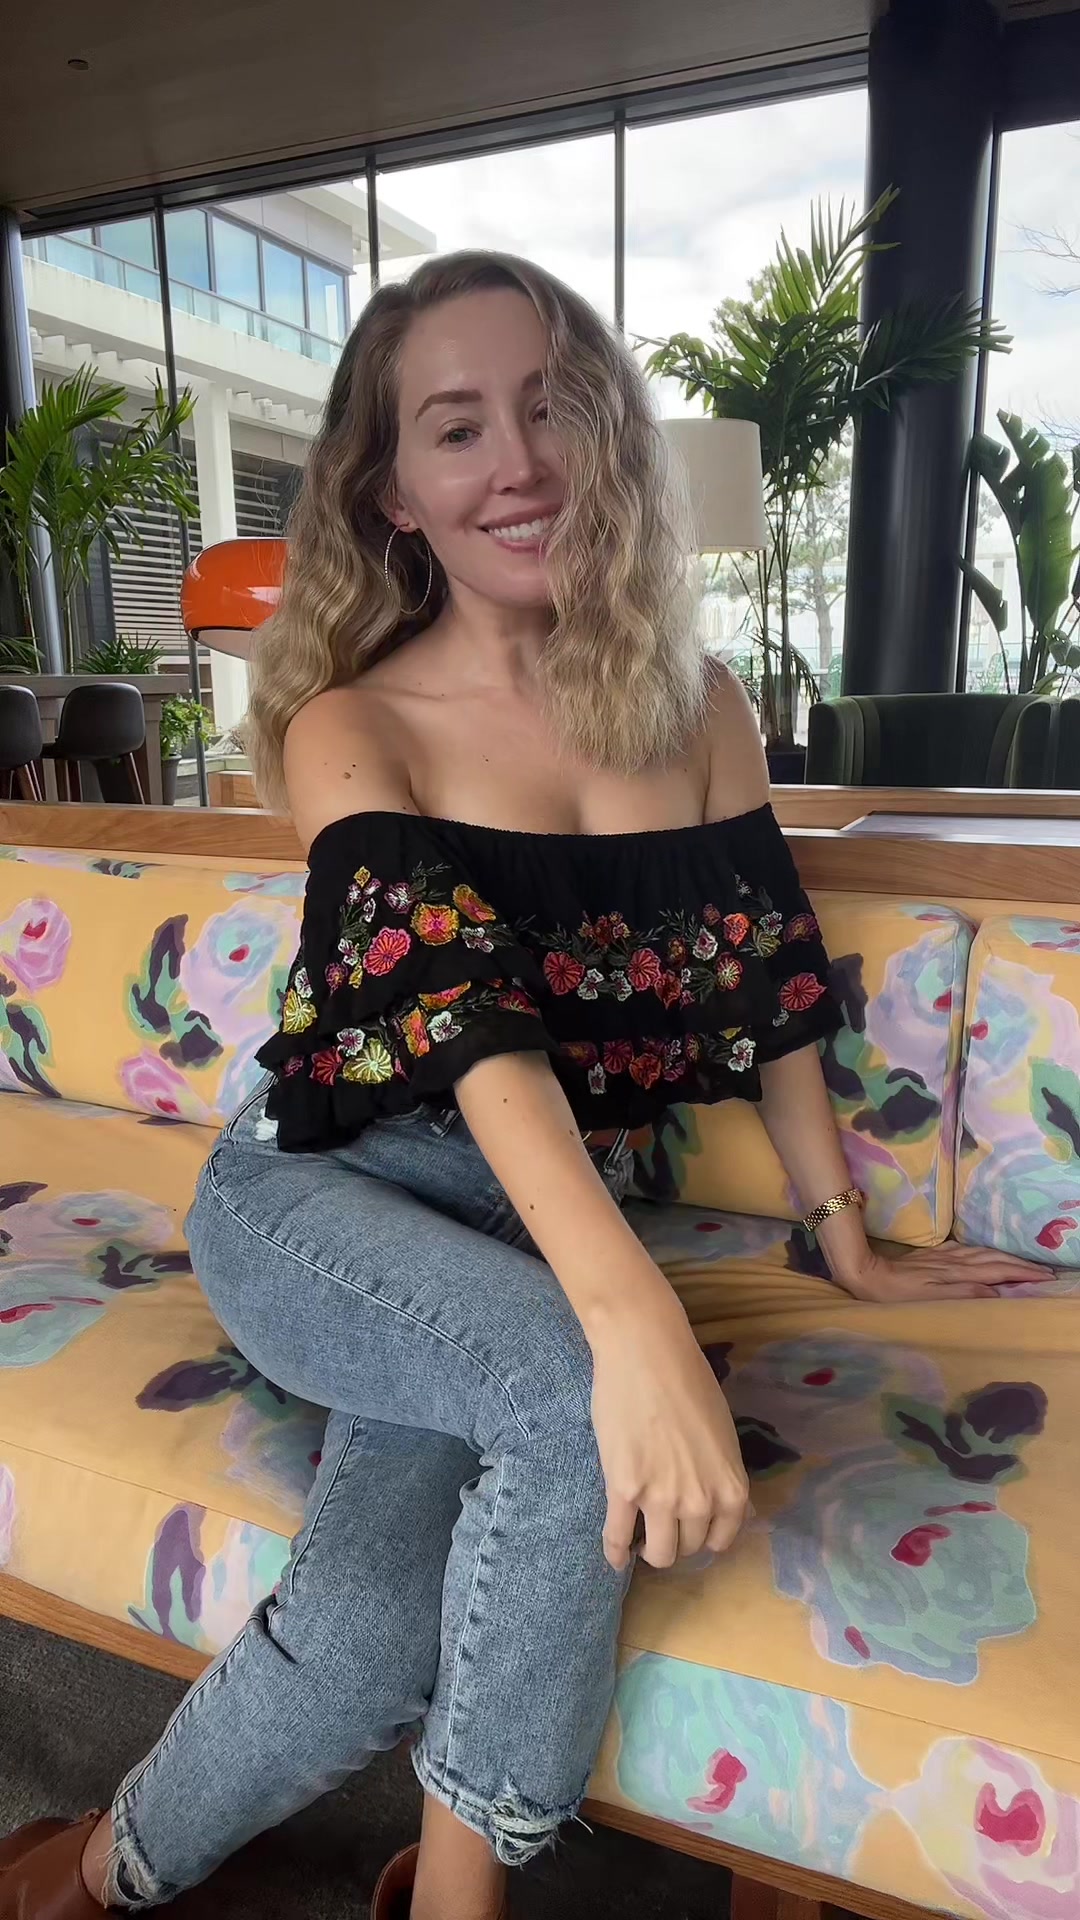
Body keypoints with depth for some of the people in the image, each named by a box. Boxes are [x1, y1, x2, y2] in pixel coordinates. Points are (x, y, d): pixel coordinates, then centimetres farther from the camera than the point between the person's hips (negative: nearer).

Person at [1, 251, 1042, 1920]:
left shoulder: (696, 706, 4)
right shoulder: (351, 725, -6)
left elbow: (766, 984, 8)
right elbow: (465, 1015, -22)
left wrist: (848, 1242, 11)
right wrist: (637, 1320, -36)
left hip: (553, 1213, 2)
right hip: (323, 1190, -2)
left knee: (370, 1639, -22)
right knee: (579, 1400, -31)